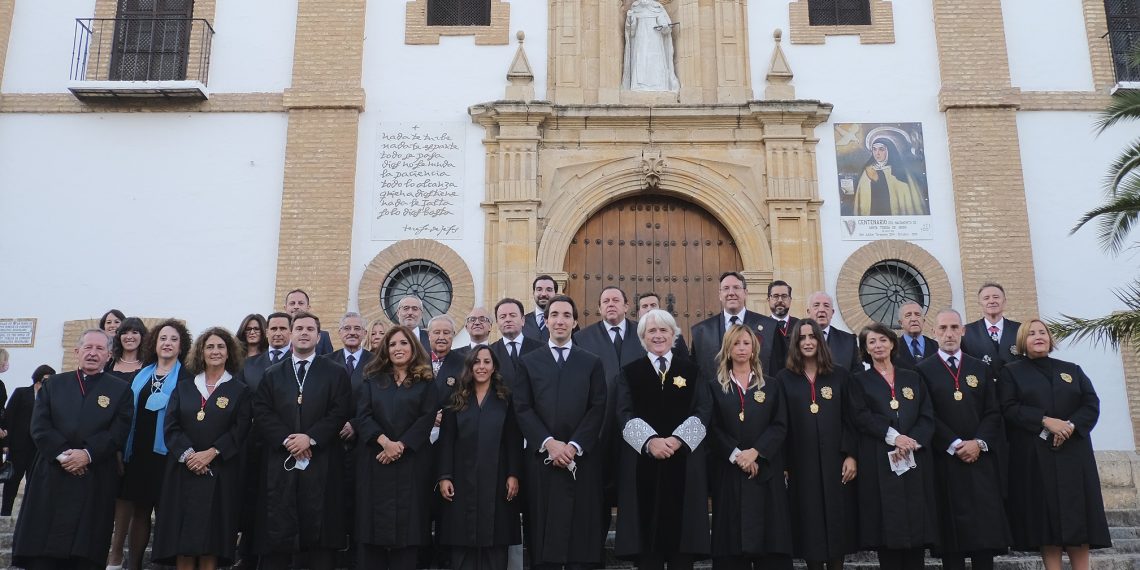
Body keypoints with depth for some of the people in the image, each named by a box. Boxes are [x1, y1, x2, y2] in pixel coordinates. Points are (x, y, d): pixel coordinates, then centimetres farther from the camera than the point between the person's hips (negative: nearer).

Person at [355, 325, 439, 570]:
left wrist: (400, 445, -15)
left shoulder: (425, 382, 8)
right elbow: (362, 416, 0)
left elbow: (428, 418, -4)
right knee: (374, 520, 1)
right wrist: (385, 442, -16)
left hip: (411, 461, -1)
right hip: (375, 460, 1)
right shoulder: (373, 380, 13)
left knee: (407, 521, -1)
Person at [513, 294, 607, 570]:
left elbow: (597, 409, 2)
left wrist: (574, 446, -10)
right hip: (540, 459, 0)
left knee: (580, 533, 1)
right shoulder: (528, 362, 10)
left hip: (581, 460, 0)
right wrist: (549, 443, -11)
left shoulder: (592, 362, 11)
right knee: (542, 537, 2)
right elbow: (523, 409, 1)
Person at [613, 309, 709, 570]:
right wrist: (650, 440, -18)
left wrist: (677, 439, -16)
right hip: (642, 464, 0)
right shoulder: (629, 373, 10)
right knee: (645, 538, -2)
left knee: (683, 538, 0)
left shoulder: (691, 371, 12)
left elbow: (703, 411, 1)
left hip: (684, 464, 1)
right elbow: (625, 415, -2)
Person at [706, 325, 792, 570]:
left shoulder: (771, 386, 11)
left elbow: (780, 426, 0)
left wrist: (754, 452, -14)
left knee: (770, 541, -2)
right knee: (732, 543, -2)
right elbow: (712, 428, -1)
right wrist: (736, 455, -14)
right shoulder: (714, 387, 8)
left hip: (765, 472, 1)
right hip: (729, 472, -1)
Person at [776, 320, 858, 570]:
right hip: (802, 464, 0)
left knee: (837, 521, 4)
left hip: (835, 461, 1)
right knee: (809, 523, 4)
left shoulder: (840, 375, 5)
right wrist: (782, 464, -3)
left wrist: (851, 455, -6)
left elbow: (849, 418, 3)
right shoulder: (784, 378, 3)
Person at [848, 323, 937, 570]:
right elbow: (861, 417, -5)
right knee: (888, 527, -3)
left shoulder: (912, 378, 15)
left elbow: (927, 417, 6)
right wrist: (893, 436, -17)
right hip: (880, 463, -2)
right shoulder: (861, 381, 8)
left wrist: (912, 441, -11)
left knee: (916, 523, 0)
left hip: (915, 461, 2)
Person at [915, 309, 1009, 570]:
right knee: (952, 530, -1)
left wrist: (979, 443, -8)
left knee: (986, 527, 1)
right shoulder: (924, 370, 2)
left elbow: (993, 412, 7)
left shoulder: (980, 368, 13)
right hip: (945, 460, -3)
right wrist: (956, 445, -12)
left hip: (981, 458, 3)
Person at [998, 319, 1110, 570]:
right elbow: (1008, 409, -6)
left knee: (1077, 516, -1)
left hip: (1073, 454, 3)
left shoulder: (1072, 370, 16)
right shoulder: (1011, 372, 7)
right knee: (1045, 516, -4)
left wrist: (1071, 425, -13)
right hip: (1034, 457, -2)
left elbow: (1092, 404, 5)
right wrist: (1045, 421, -18)